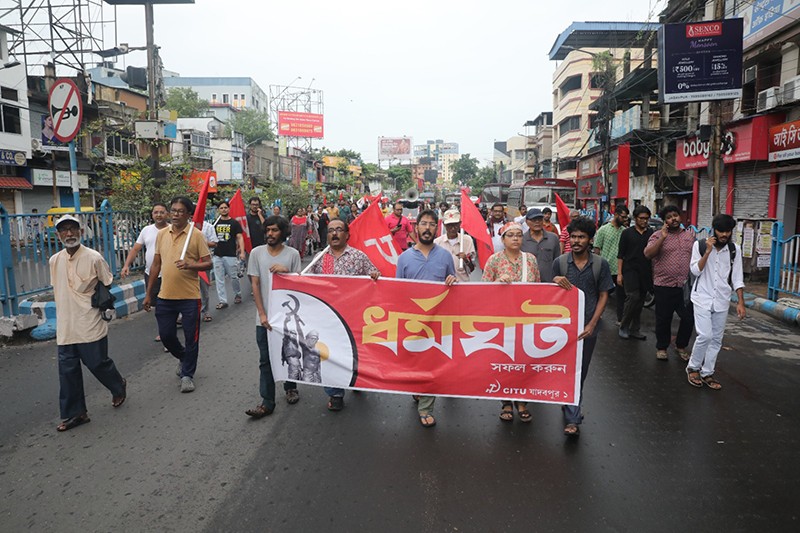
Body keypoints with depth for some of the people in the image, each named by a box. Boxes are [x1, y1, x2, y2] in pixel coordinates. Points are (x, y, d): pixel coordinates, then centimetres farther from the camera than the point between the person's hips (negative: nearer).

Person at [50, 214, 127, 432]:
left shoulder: (93, 258, -9)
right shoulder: (54, 261, 6)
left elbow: (107, 286, 1)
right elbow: (56, 290, 20)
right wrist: (66, 306, 13)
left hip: (90, 325, -5)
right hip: (65, 326, 5)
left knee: (97, 363, 4)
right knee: (67, 370, 7)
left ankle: (119, 387, 34)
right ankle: (74, 413, 19)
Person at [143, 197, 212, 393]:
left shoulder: (196, 235, -7)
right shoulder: (162, 234, 7)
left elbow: (208, 263, -6)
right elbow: (156, 264, 13)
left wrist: (190, 265, -26)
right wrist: (148, 294, 13)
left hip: (189, 296, -4)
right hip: (165, 296, 4)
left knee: (191, 338, 4)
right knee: (166, 335, 12)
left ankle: (187, 374, 22)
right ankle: (183, 358, 41)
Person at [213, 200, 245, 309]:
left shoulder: (234, 223, 2)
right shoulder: (215, 223, 12)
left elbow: (240, 237, -3)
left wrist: (242, 252, -13)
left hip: (231, 255, -3)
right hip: (217, 255, 4)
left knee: (234, 277, 2)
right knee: (219, 279, 2)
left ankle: (237, 294, 26)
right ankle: (223, 301, 6)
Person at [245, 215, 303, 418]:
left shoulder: (293, 254, -3)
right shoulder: (256, 253, 0)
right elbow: (255, 285, -1)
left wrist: (286, 271, -18)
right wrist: (262, 314, -6)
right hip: (265, 317, 1)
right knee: (266, 360, 3)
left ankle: (290, 387, 37)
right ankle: (267, 402, 10)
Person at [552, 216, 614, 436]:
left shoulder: (600, 264, -4)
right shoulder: (560, 263, -3)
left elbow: (603, 296, -1)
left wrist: (592, 324, -9)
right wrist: (556, 281, -17)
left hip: (588, 326, 1)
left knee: (580, 372, 13)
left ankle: (570, 411, 33)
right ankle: (573, 418, 7)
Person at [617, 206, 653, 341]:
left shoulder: (651, 233, 8)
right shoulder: (627, 233, 2)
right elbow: (620, 255, 2)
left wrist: (654, 272, 5)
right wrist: (619, 273, -4)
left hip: (646, 272, 3)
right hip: (630, 270, -3)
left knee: (640, 301, 7)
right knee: (633, 297, -14)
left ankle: (634, 330, 16)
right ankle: (623, 327, 1)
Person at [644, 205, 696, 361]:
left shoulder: (690, 235, 10)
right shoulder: (658, 236, -3)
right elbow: (648, 254, -16)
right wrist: (662, 237, -22)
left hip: (686, 286, 3)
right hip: (664, 286, -3)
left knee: (689, 319, 6)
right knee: (663, 319, 7)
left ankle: (681, 347, 27)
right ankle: (662, 347, 25)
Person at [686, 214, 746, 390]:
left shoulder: (735, 249, 0)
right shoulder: (700, 245, -6)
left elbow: (737, 278, 3)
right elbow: (695, 270, -13)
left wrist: (740, 302, -3)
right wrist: (708, 251, -20)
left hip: (722, 300, 3)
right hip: (702, 298, -3)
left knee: (716, 339, 7)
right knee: (705, 335, -12)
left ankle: (707, 373, 19)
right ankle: (693, 367, 10)